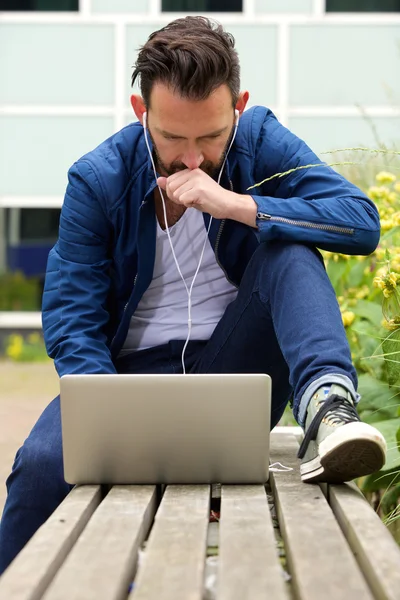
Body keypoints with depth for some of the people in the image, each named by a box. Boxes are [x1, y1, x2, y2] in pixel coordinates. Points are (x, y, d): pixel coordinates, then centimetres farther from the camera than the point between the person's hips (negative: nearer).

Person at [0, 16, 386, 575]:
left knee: (289, 247, -22)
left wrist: (236, 206, -27)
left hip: (236, 367, 1)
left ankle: (325, 404, -40)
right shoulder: (98, 179, -8)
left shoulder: (261, 142, -6)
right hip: (136, 369, -1)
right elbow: (71, 320, -10)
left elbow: (362, 222, -17)